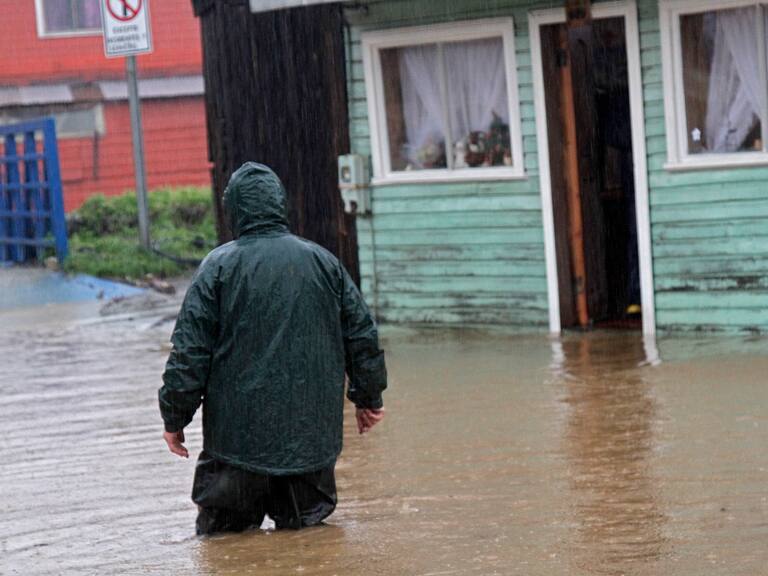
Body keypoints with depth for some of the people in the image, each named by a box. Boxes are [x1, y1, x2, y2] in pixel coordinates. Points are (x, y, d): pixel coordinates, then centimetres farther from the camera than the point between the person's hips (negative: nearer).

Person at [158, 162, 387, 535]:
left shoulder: (219, 267, -6)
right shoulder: (323, 262, 6)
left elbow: (190, 350, -6)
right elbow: (362, 335, 13)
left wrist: (175, 417, 2)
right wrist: (368, 397, 26)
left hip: (239, 432, -3)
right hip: (313, 431, 3)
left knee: (223, 533, 6)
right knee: (307, 525, 12)